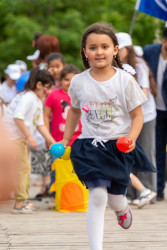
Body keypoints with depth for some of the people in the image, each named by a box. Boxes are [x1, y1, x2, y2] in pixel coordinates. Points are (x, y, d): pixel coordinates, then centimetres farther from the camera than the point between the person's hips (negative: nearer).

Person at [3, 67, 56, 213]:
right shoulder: (28, 97, -16)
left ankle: (23, 201, 22)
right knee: (21, 167, -11)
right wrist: (30, 137, -24)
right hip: (13, 135, -11)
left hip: (21, 138, 11)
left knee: (25, 168, 15)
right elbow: (18, 118, -27)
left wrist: (52, 142, 15)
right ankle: (19, 203, -9)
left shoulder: (38, 102, 16)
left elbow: (40, 124, 20)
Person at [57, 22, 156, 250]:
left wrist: (131, 139, -19)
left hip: (120, 147, 0)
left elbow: (137, 115, -2)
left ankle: (123, 209, 48)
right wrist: (65, 140, 19)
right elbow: (74, 111, 18)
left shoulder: (125, 80, -7)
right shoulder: (78, 82, 0)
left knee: (115, 198, 9)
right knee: (97, 196, -15)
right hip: (91, 146, 0)